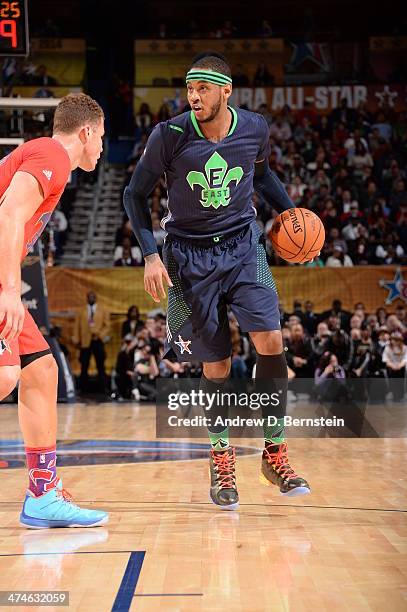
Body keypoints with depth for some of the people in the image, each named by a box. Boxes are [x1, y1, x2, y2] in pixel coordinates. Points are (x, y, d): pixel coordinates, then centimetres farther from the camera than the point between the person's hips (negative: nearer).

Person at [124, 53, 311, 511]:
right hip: (190, 254, -2)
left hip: (242, 245, 2)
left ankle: (274, 452, -1)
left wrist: (290, 211, 2)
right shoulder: (169, 135, -14)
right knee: (216, 364, -1)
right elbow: (136, 194, -2)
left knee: (270, 340, -16)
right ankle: (220, 456, 22)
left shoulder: (254, 128, -6)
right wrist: (151, 255, -11)